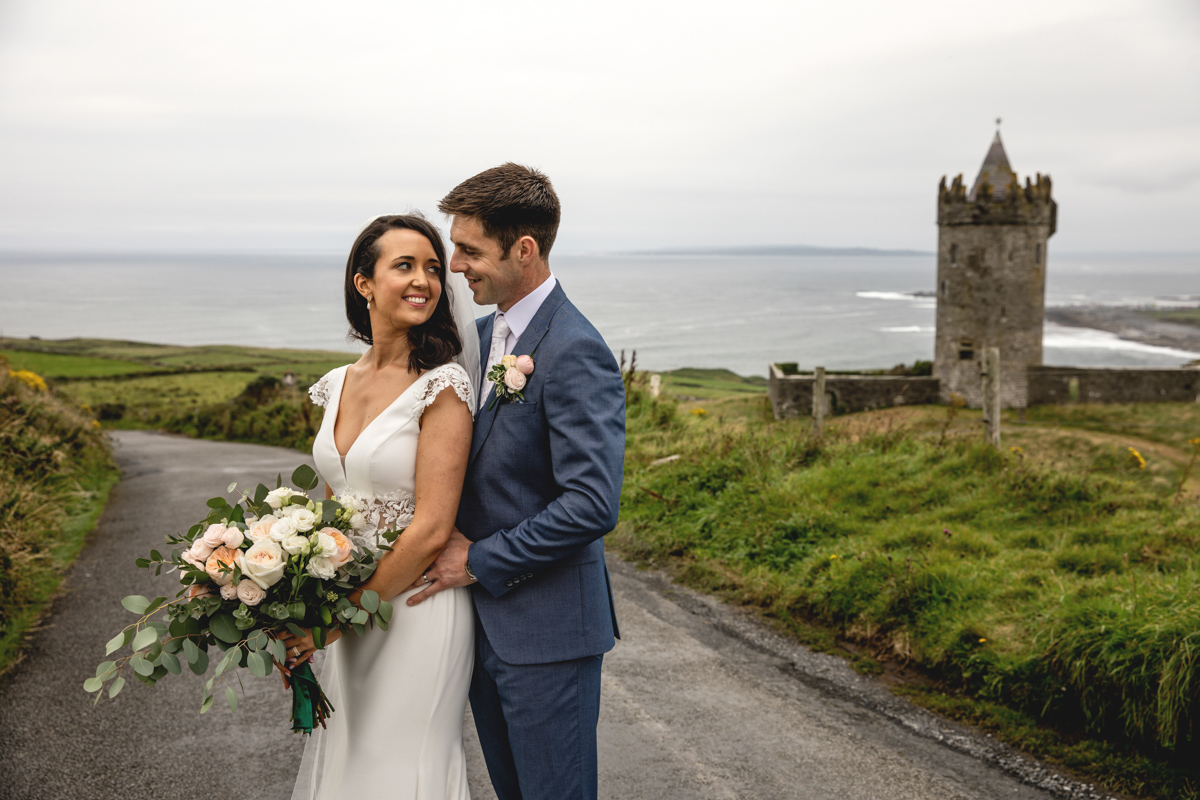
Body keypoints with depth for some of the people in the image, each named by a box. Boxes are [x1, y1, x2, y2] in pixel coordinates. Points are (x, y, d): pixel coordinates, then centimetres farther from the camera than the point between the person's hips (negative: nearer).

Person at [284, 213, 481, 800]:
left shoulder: (441, 387, -16)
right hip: (348, 607, 7)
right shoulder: (338, 386, 5)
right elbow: (333, 503, 12)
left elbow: (431, 528, -19)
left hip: (416, 607, -6)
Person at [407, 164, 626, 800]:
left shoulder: (575, 353, -20)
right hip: (484, 620, 8)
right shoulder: (483, 335, 8)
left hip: (546, 628, -8)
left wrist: (478, 561, -17)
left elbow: (592, 505, -25)